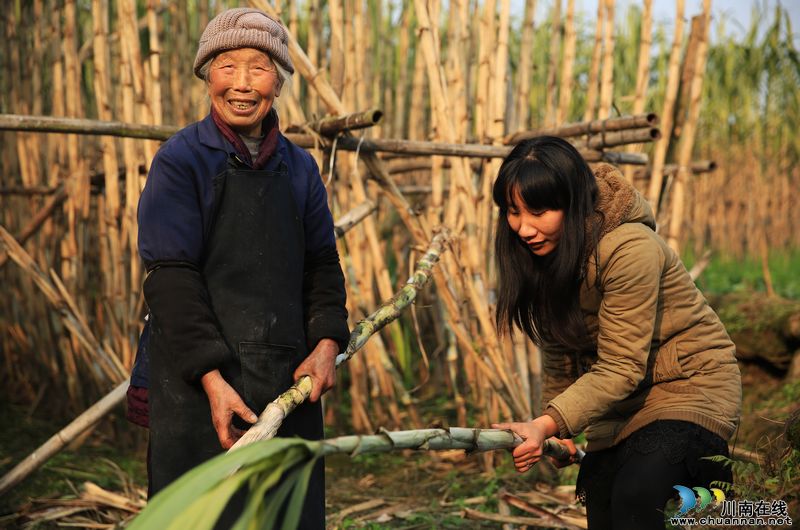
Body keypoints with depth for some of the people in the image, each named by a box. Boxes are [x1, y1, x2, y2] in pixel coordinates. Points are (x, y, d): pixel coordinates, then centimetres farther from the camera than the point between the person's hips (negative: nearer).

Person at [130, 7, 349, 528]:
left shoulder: (300, 167, 11)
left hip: (291, 378, 5)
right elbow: (171, 277, -11)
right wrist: (212, 378, -19)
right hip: (199, 381, -4)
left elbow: (321, 263, 13)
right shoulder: (181, 159, -5)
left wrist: (327, 341, -4)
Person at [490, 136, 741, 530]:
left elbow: (621, 369, -28)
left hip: (688, 383, -7)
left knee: (635, 497, -27)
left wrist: (548, 424, -38)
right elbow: (560, 353, 3)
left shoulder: (630, 249, -27)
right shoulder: (543, 252, -5)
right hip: (620, 396, 7)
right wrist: (555, 432, -2)